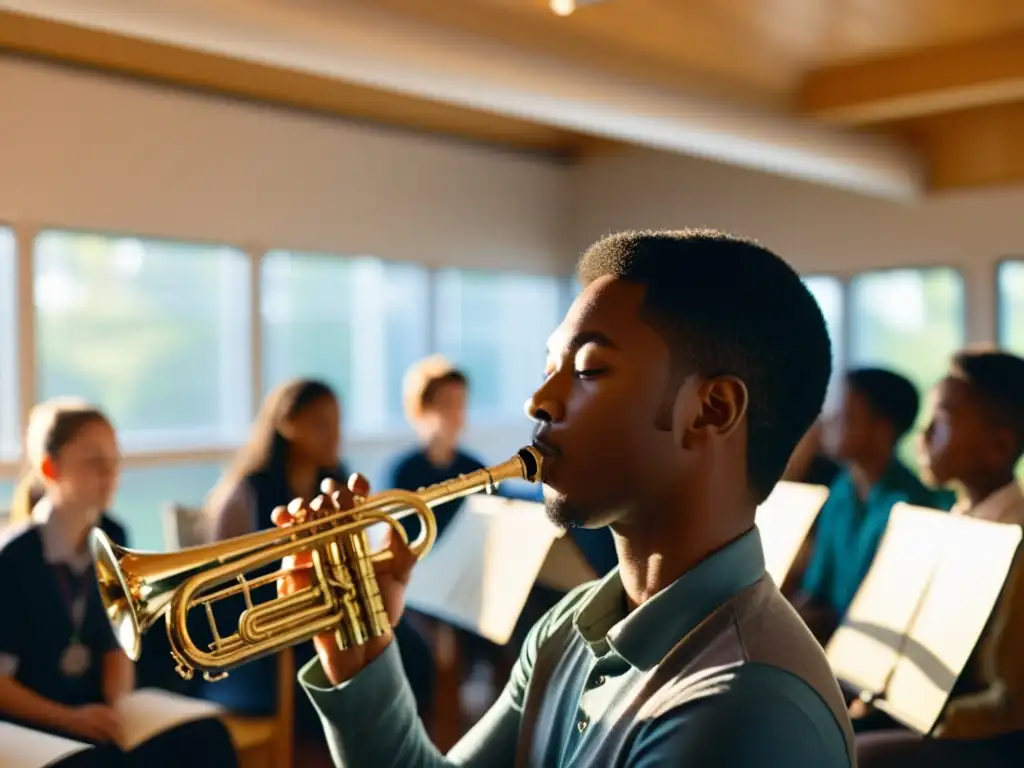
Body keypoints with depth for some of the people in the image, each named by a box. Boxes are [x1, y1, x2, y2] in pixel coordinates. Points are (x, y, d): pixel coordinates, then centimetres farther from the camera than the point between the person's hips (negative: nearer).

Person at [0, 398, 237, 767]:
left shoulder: (109, 539, 3)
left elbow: (116, 643, 7)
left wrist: (115, 707, -10)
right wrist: (71, 719, -22)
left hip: (94, 711, 5)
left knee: (207, 736, -17)